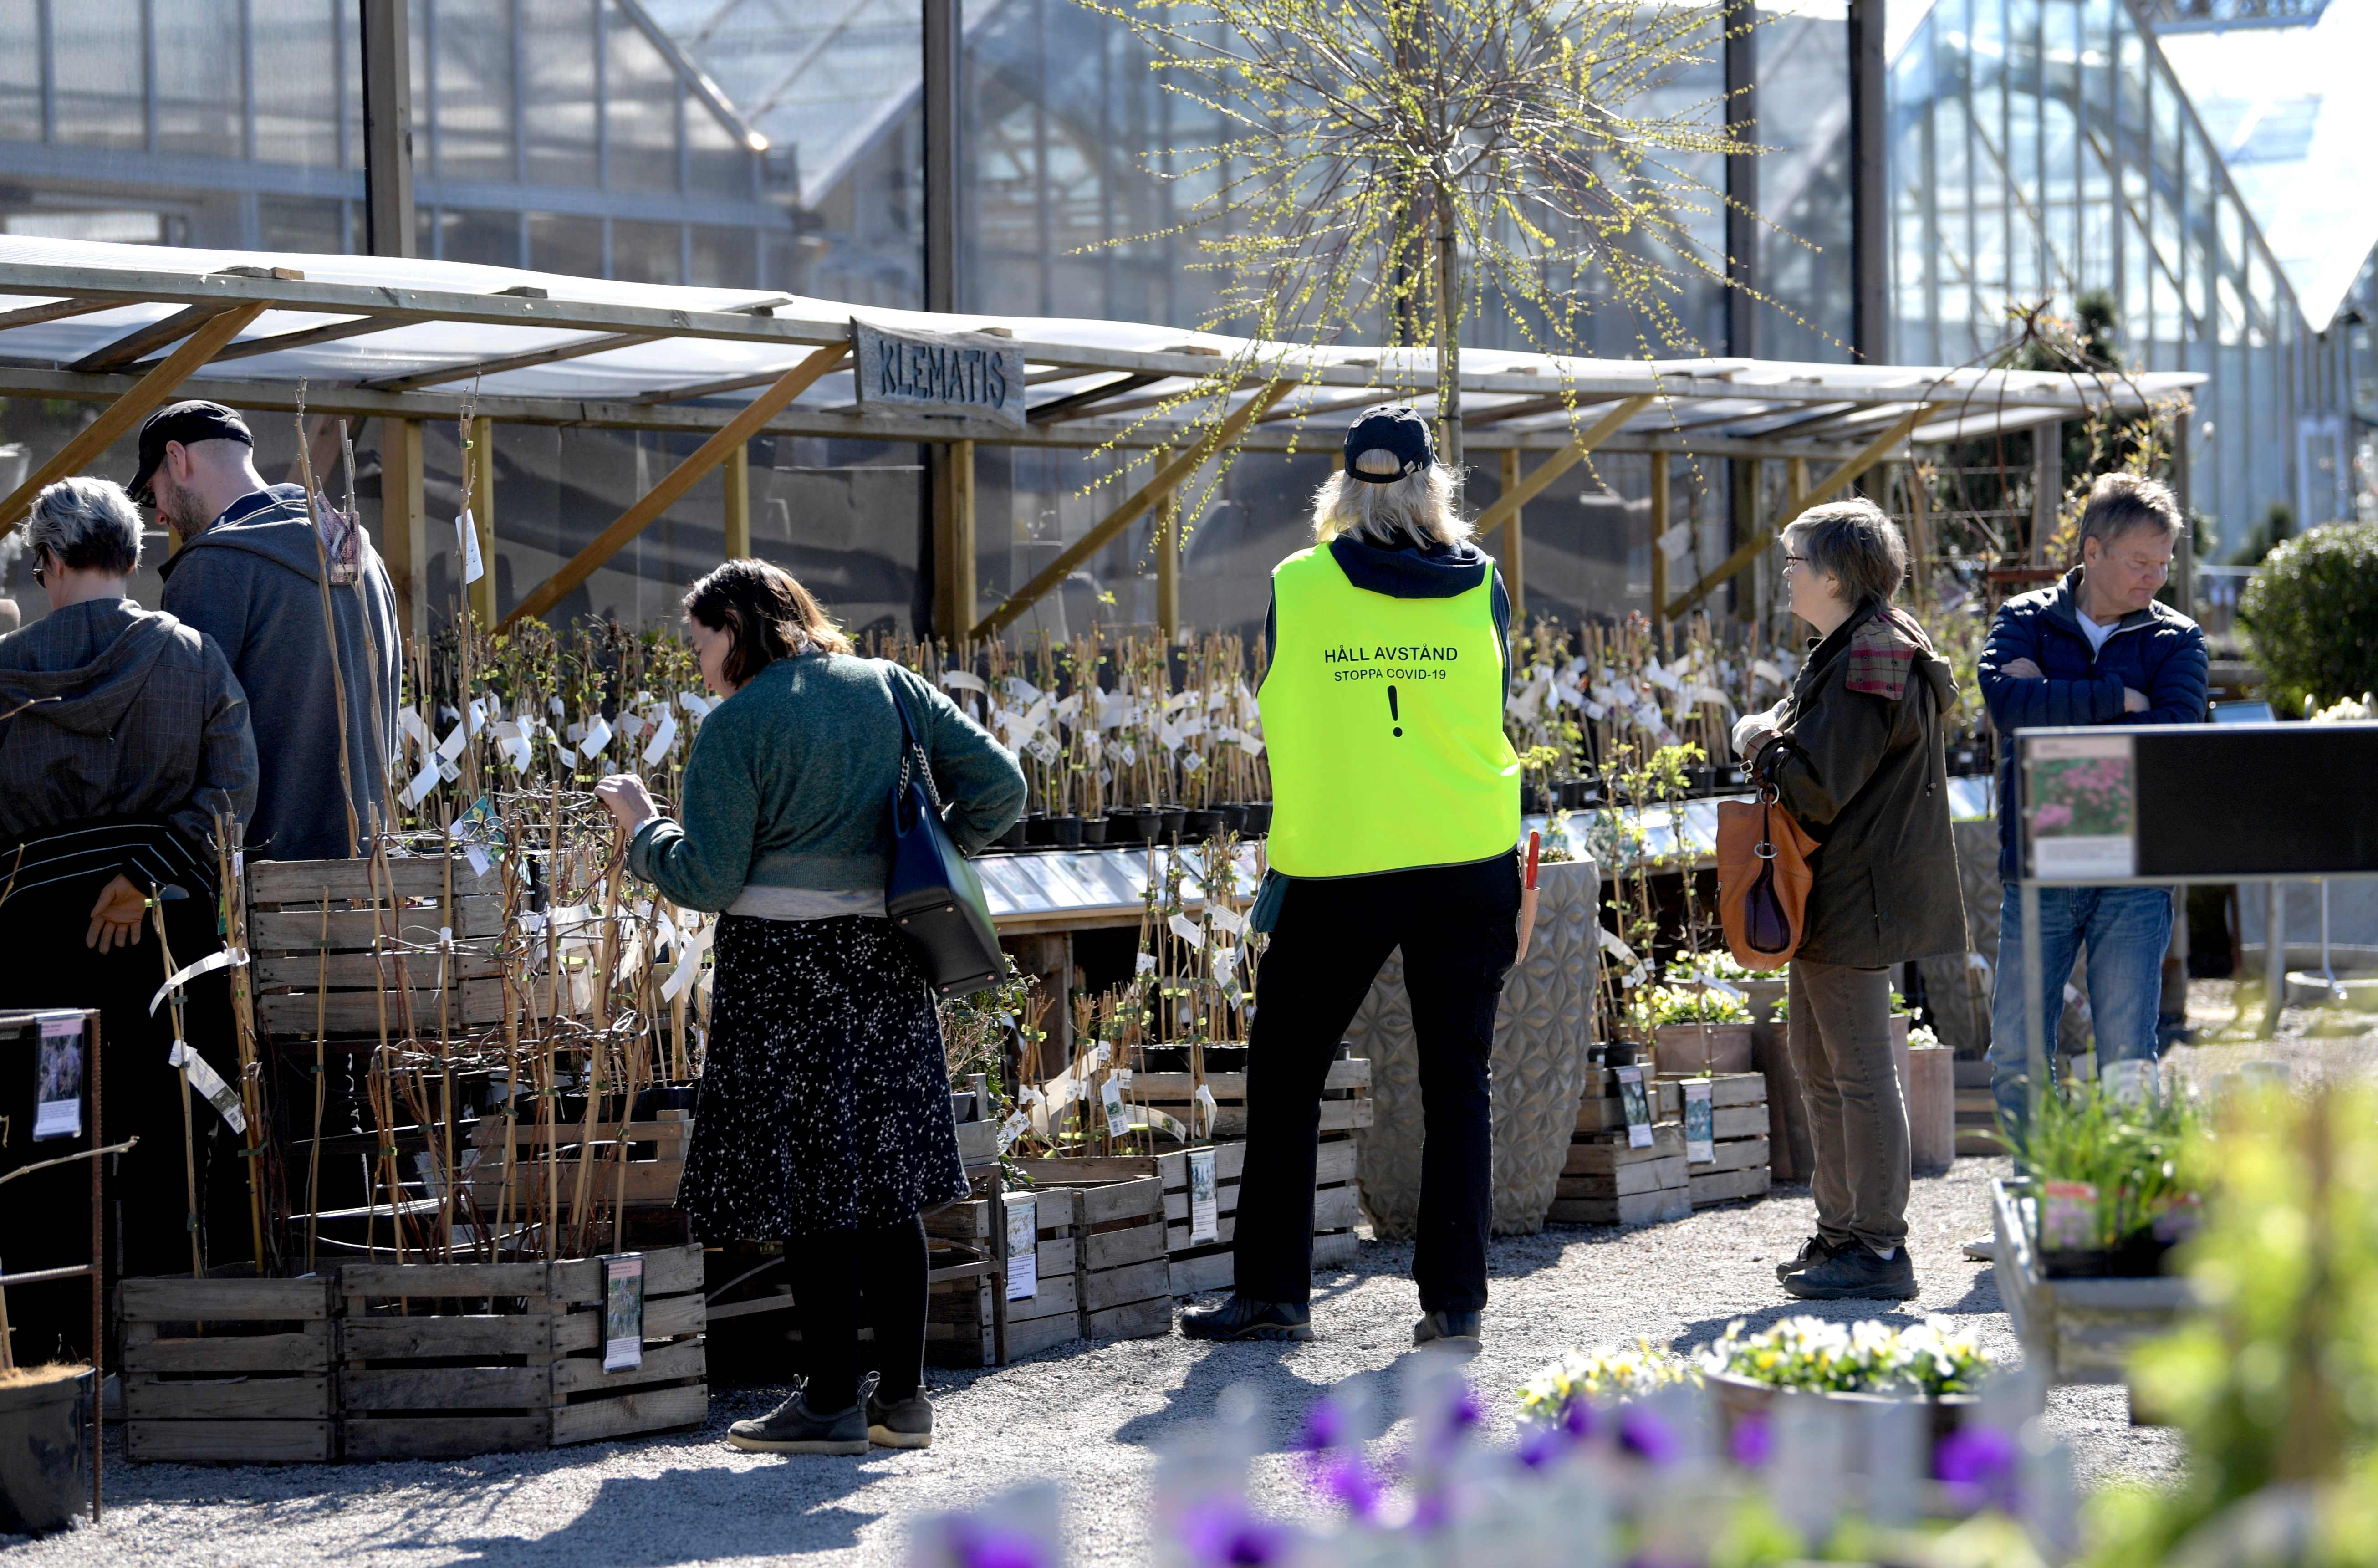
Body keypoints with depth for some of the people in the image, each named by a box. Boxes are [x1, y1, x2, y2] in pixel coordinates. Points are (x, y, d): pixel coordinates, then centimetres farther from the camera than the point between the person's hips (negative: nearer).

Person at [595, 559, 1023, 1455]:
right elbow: (998, 785, 6)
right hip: (885, 962, 6)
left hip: (785, 969, -6)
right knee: (885, 1180, 10)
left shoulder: (737, 724, -8)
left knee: (812, 1189, -1)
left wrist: (642, 825, 6)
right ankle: (901, 1397, 13)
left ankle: (831, 1403, 2)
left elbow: (707, 879, -11)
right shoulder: (887, 689, 8)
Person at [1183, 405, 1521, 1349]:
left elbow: (1279, 727, 5)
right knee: (1456, 1079, 7)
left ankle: (1272, 1291, 9)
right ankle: (1454, 1299, 5)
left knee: (1285, 1072, 10)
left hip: (1335, 864, -1)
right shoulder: (1479, 586, -1)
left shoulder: (1299, 588, -5)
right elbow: (1496, 712, 11)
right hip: (1469, 857, 1)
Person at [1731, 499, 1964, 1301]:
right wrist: (1771, 736, 6)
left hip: (1857, 899, -11)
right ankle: (1840, 1228, 26)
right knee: (1817, 1060, 18)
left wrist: (1760, 746, -7)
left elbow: (1819, 787, -22)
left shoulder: (1869, 661, -18)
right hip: (1830, 896, 11)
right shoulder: (1847, 650, 15)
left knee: (1861, 1071, -7)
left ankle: (1880, 1249, -3)